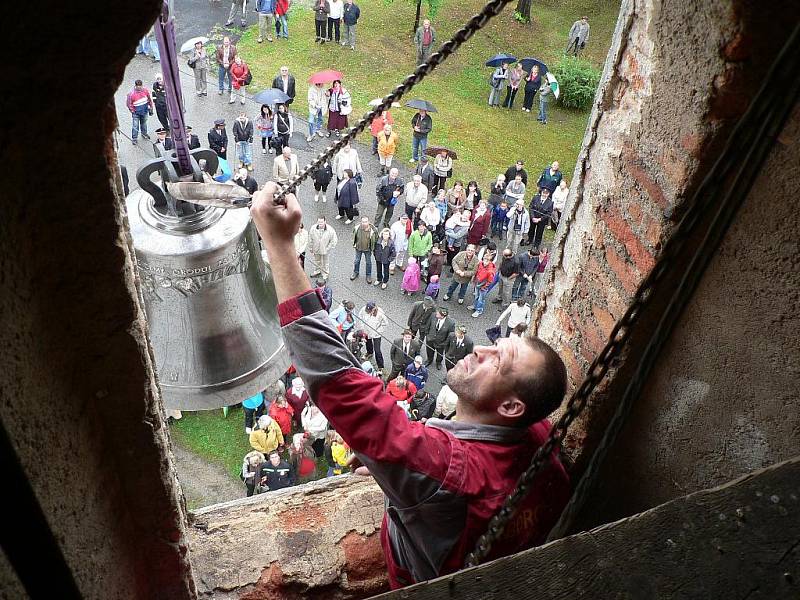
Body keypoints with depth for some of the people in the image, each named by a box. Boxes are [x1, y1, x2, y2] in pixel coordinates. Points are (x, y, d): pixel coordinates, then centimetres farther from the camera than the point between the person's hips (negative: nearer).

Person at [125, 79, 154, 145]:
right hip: (136, 113, -4)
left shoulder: (145, 90, -13)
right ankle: (134, 138, 15)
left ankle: (144, 134, 49)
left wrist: (151, 109, 8)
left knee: (144, 123, 24)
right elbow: (129, 103, -11)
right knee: (135, 126, -1)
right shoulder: (131, 94, -24)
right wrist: (133, 111, -7)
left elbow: (150, 100, 3)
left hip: (145, 111, 4)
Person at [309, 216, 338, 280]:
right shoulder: (313, 228, -19)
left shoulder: (330, 230, -25)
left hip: (324, 251, -3)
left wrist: (327, 249, -11)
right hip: (316, 250, 3)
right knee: (317, 262, 26)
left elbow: (334, 241, -13)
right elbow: (310, 240, -5)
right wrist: (311, 250, 1)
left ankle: (325, 275, 39)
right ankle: (318, 271, 53)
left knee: (324, 264, 15)